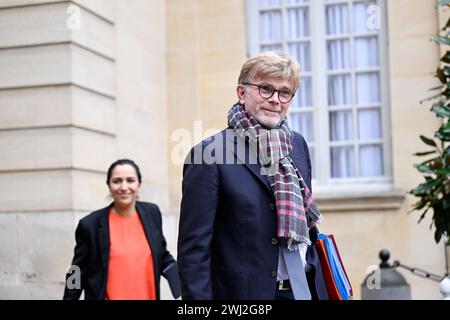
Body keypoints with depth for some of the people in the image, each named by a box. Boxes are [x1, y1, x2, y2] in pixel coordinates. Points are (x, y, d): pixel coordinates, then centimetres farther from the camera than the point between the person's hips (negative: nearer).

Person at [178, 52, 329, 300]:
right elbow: (193, 248, -13)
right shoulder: (209, 153, -11)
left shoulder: (298, 145, 7)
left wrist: (321, 284, 13)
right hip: (247, 292, -5)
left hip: (307, 289, 6)